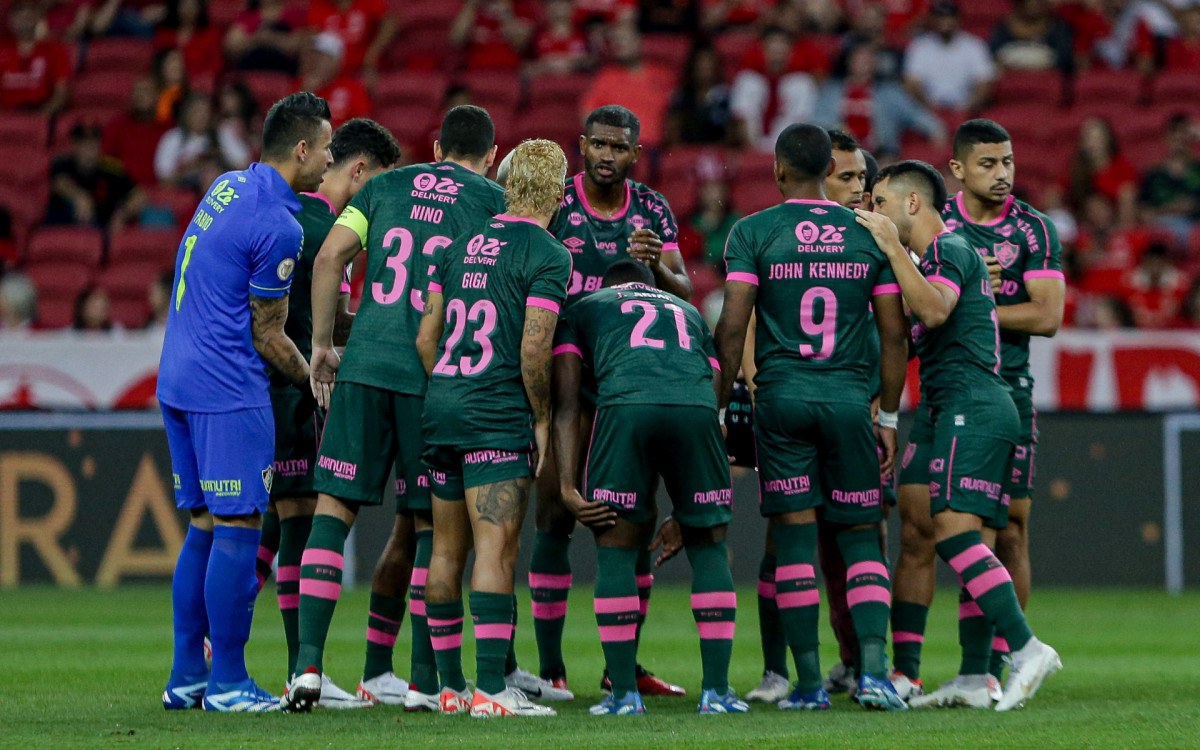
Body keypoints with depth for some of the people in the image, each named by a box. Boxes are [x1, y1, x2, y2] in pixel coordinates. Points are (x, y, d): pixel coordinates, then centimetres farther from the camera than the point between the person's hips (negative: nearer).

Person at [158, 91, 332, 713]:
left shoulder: (226, 188, 13)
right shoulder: (278, 226, -15)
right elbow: (266, 337, -9)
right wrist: (319, 381, 7)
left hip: (178, 381, 9)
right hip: (229, 392, -9)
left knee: (203, 528, 13)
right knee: (238, 530, -5)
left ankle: (186, 676, 14)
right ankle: (227, 683, -4)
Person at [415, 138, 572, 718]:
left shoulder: (461, 245, 13)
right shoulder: (548, 256, -6)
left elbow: (426, 337, 13)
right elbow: (533, 349, -13)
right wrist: (542, 418, -1)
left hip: (440, 405, 7)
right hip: (497, 415, -7)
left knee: (447, 550, 12)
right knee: (497, 549, -10)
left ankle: (451, 686, 16)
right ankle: (490, 691, -17)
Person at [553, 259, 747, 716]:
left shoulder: (581, 311, 32)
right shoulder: (689, 313, 40)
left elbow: (566, 405, 18)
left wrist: (568, 488, 11)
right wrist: (687, 512, 39)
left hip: (623, 404, -2)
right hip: (696, 405, 2)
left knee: (615, 550, 12)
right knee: (709, 548, 16)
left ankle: (624, 693, 11)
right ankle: (717, 691, 13)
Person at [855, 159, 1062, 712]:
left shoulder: (949, 251, -5)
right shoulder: (946, 253, 26)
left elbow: (934, 310, -24)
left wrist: (893, 248, -19)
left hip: (970, 410, -10)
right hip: (990, 411, 10)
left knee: (954, 531, -19)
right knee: (971, 542, 5)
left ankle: (1026, 648, -27)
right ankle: (976, 677, 1)